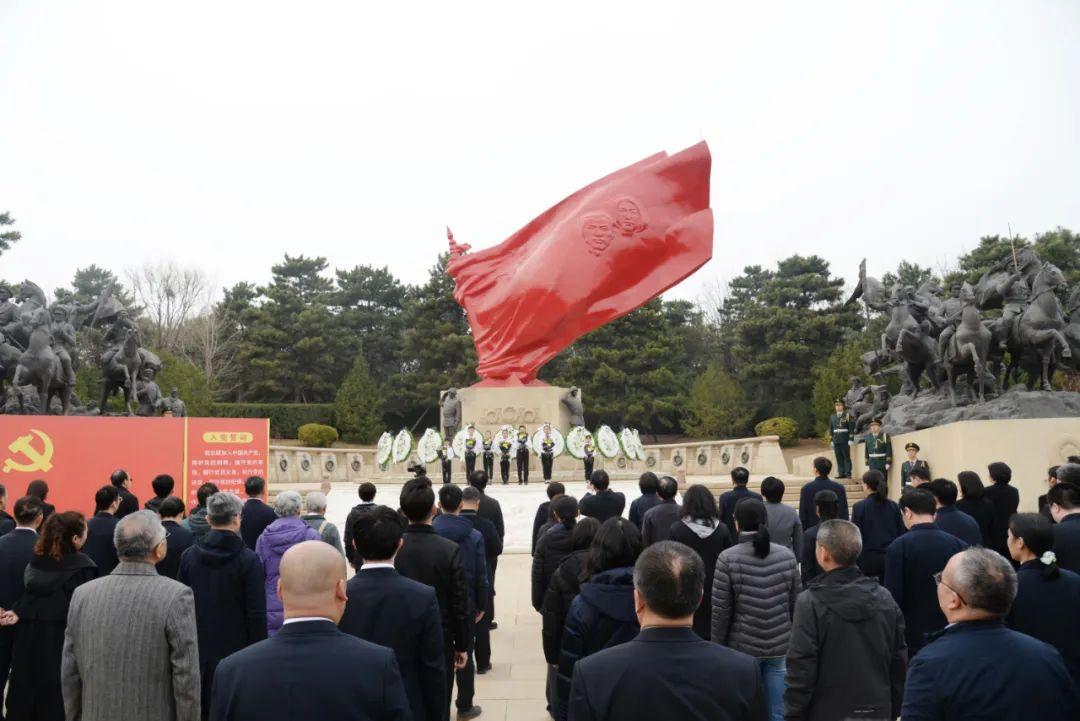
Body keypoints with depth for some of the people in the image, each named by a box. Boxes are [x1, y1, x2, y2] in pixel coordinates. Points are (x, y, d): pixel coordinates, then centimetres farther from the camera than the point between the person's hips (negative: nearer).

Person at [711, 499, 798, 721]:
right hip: (780, 646, 3)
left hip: (743, 647, -3)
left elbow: (721, 611, -9)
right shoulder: (787, 556, -1)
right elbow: (795, 604, 6)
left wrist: (718, 648, 2)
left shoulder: (728, 559, -11)